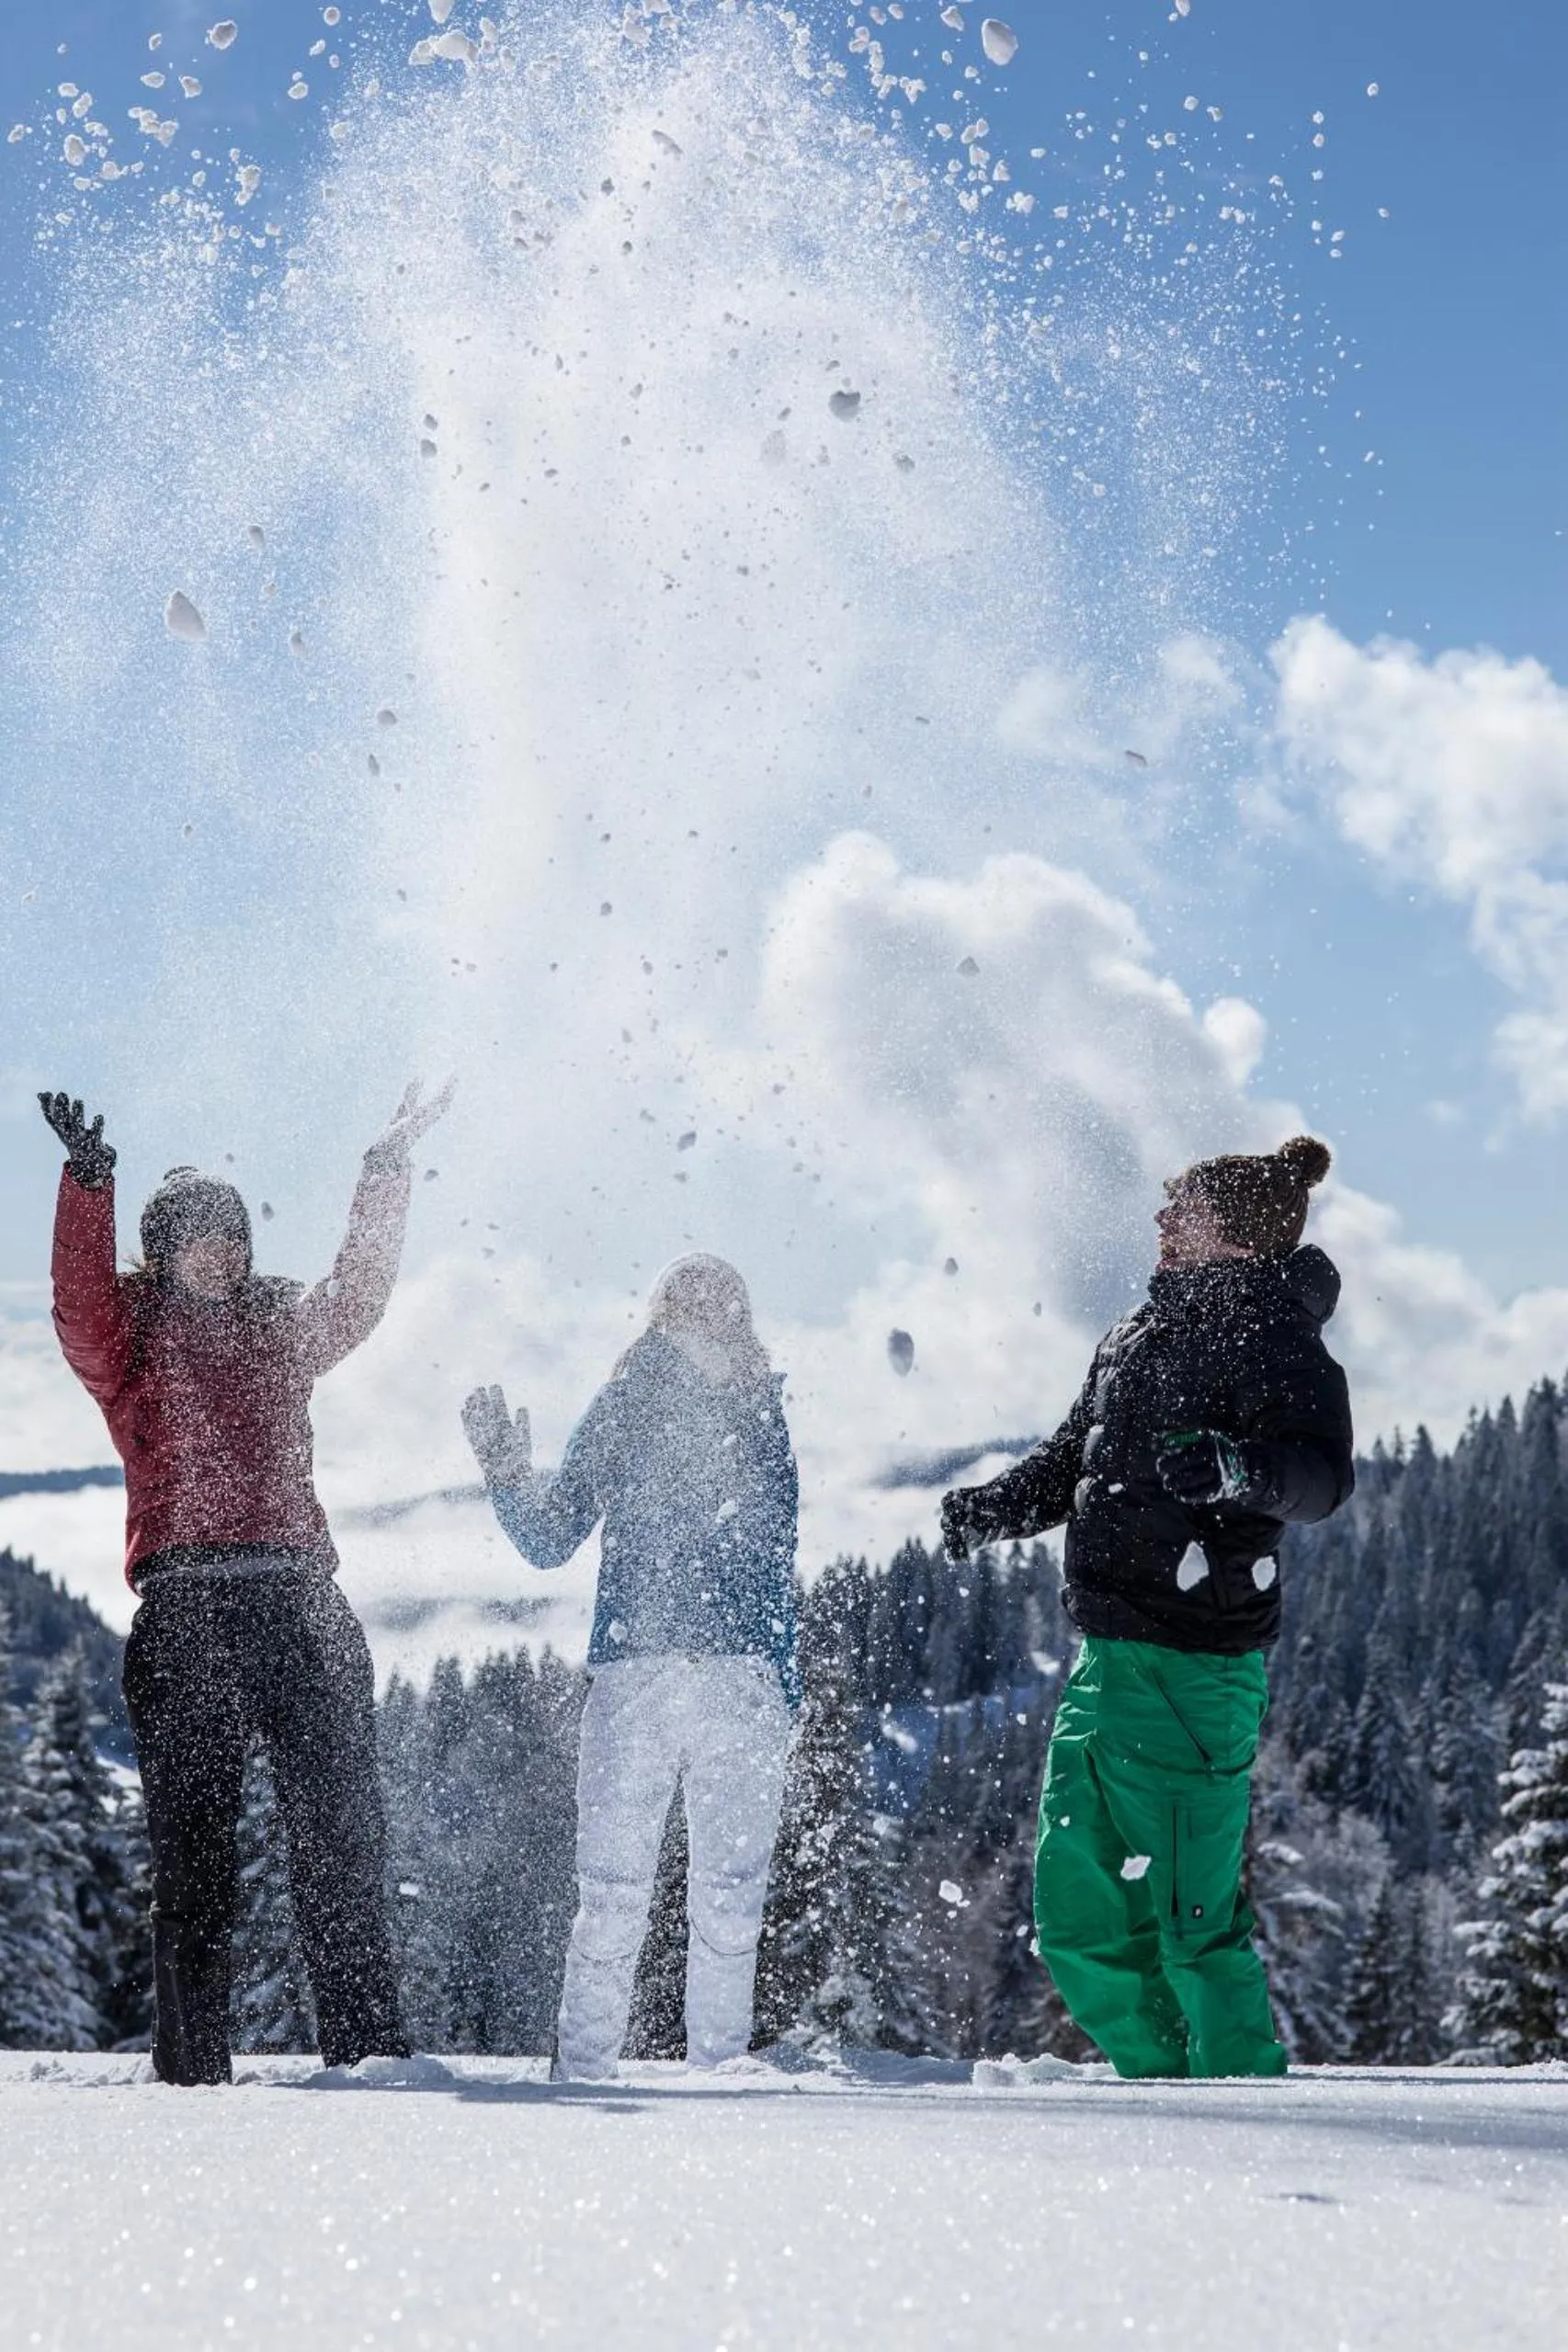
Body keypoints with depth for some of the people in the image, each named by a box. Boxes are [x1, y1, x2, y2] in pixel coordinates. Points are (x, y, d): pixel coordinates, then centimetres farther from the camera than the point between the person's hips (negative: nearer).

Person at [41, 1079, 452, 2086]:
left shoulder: (282, 1331, 22)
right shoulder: (129, 1337, 10)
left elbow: (359, 1293, 21)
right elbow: (81, 1303, -7)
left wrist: (389, 1170, 17)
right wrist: (89, 1186, -19)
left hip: (299, 1597, 4)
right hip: (183, 1606, -4)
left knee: (344, 1818, -2)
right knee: (193, 1832, -4)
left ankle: (368, 2038, 1)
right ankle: (192, 2059, -3)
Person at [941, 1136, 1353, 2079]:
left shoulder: (1271, 1338, -9)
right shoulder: (1145, 1331, 16)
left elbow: (1325, 1472, -25)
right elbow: (1077, 1455, 29)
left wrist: (1237, 1468, -42)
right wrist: (999, 1505, 14)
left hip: (1189, 1667, -9)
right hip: (1108, 1656, 9)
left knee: (1190, 1913, -8)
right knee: (1077, 1907, 13)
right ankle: (1169, 2085, 25)